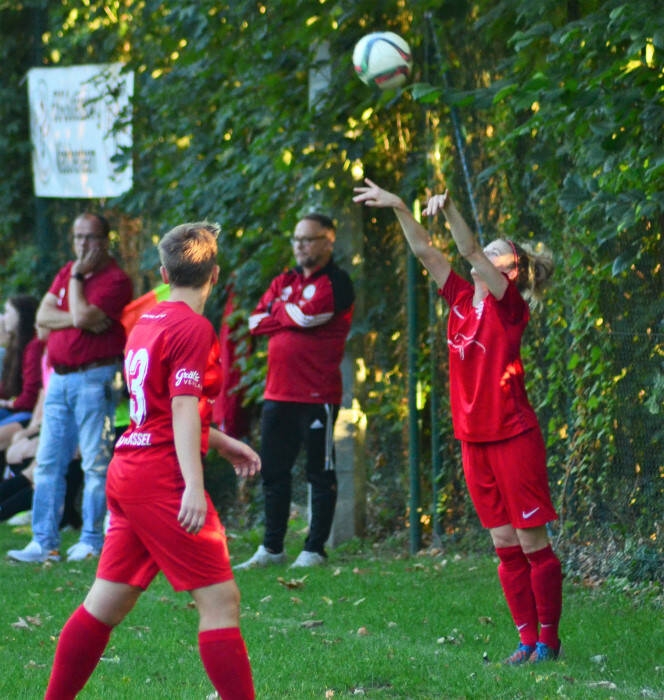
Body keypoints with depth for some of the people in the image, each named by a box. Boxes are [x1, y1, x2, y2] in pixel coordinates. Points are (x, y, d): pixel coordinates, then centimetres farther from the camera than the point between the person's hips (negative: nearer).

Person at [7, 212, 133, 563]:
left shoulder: (115, 280, -8)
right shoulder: (66, 272, 16)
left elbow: (83, 316, -21)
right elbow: (43, 315, 5)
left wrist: (78, 277, -9)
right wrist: (79, 320, -10)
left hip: (95, 379, -7)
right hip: (59, 377, 7)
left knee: (95, 464, -5)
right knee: (48, 463, 5)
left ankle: (91, 541, -1)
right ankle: (43, 542, 6)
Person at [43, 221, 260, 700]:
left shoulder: (148, 322, 16)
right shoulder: (194, 329, -10)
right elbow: (184, 410, -19)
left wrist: (222, 443, 29)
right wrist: (194, 487, -24)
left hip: (128, 473, 9)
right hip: (162, 478, -9)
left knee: (107, 602, 13)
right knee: (221, 601, -7)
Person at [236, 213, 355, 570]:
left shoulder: (335, 283, -5)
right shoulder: (284, 282, 16)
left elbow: (308, 315, -19)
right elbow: (255, 322, 7)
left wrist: (278, 310, 0)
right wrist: (292, 315, -8)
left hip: (317, 395, -7)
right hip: (278, 393, 7)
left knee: (320, 474, 1)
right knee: (273, 472, 10)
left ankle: (314, 550, 5)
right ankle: (271, 548, 18)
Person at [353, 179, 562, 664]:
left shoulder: (509, 305, -9)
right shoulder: (463, 299, 9)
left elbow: (470, 250, -22)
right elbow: (425, 251, 8)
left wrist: (448, 208, -34)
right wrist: (399, 207, -1)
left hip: (514, 437, -7)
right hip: (475, 440, 7)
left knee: (532, 542, -1)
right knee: (505, 544, 9)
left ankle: (549, 640, 5)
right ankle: (527, 638, 13)